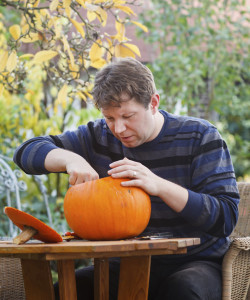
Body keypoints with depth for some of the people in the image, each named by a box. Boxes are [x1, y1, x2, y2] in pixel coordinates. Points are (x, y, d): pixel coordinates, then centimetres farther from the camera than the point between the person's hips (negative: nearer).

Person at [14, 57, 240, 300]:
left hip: (194, 263, -3)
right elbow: (27, 152, 6)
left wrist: (160, 186, -30)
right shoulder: (100, 137, 5)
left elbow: (226, 217, -16)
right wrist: (69, 159, -17)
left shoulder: (199, 137, -7)